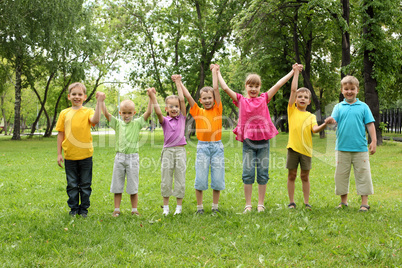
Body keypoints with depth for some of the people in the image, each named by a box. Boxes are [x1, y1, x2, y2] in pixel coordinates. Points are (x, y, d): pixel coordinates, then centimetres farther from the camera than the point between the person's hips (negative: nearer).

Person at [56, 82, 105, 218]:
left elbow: (95, 120, -25)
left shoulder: (88, 112, -2)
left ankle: (84, 209, 21)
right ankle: (74, 208, 24)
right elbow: (60, 134, 6)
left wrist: (99, 102, -29)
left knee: (85, 184, 8)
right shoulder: (64, 113, 5)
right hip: (70, 155, 2)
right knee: (72, 185, 11)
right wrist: (59, 153, 4)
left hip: (85, 155, -2)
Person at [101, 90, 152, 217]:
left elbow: (148, 112, -5)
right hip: (119, 157, 2)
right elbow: (106, 113, -1)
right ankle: (117, 209, 17)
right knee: (117, 185, 7)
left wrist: (150, 97, -13)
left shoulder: (137, 123, 3)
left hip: (133, 157, -2)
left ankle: (134, 209, 15)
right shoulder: (117, 123, 7)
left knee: (133, 186, 5)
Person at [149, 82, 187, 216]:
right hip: (167, 151, -1)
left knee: (180, 179, 4)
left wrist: (178, 83, 3)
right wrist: (153, 97, -23)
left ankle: (179, 206, 13)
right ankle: (165, 207, 15)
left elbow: (182, 99, 1)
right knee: (166, 180, 4)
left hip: (180, 150, 1)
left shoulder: (182, 118, 7)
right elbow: (158, 112, -18)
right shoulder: (165, 120, 3)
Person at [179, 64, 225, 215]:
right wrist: (179, 83, 9)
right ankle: (199, 207, 13)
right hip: (202, 146, 0)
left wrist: (214, 71, 7)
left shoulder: (217, 110, 5)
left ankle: (215, 207, 17)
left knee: (217, 178, 5)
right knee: (200, 179, 1)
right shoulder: (198, 112, 6)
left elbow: (216, 88, 2)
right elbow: (188, 96, 3)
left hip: (217, 146, 0)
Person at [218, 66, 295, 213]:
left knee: (263, 173, 4)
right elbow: (225, 88, 4)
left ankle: (261, 204, 13)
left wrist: (292, 72, 11)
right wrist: (217, 72, 9)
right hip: (248, 141, -1)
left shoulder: (264, 99, 10)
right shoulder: (241, 100, 7)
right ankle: (248, 204, 9)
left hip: (263, 141, 1)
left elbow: (278, 85, 10)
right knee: (248, 173, 0)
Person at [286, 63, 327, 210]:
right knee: (291, 175, 5)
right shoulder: (292, 110, 4)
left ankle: (306, 202, 15)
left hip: (306, 148, 1)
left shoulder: (311, 116, 9)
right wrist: (296, 72, -3)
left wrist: (324, 124, -25)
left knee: (305, 176, 8)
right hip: (293, 147, -1)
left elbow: (315, 129, -7)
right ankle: (291, 202, 14)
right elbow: (293, 89, -3)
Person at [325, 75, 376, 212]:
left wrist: (374, 141, -3)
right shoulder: (339, 107, 8)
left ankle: (364, 203, 9)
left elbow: (370, 124, 5)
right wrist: (330, 120, -29)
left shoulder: (363, 106, 5)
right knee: (341, 175, 8)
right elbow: (334, 119, -5)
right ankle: (343, 201, 20)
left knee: (363, 174, 1)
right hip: (342, 148, 1)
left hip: (360, 148, -1)